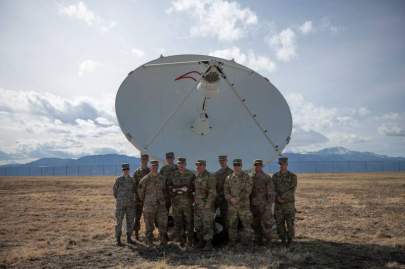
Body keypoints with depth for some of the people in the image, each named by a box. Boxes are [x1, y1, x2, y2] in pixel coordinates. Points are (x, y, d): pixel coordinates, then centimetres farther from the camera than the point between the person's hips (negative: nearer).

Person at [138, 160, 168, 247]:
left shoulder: (161, 178, 7)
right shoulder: (145, 179, -5)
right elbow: (140, 191, 4)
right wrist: (144, 201, 10)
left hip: (161, 206, 3)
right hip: (149, 206, -3)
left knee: (163, 224, 1)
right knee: (149, 226, 5)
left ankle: (163, 242, 12)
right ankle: (149, 242, 16)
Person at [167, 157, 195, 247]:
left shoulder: (191, 175, 4)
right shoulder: (173, 175, 8)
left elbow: (194, 186, 3)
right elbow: (169, 187, 6)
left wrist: (187, 189, -12)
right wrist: (175, 190, -9)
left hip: (187, 201, -1)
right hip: (176, 202, 2)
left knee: (189, 221, 1)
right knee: (178, 222, 5)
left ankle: (190, 241, 11)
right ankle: (181, 240, 16)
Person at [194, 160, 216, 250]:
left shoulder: (210, 177, -12)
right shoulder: (196, 177, 12)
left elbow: (212, 192, -16)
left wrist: (208, 204, -19)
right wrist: (194, 201, 13)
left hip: (207, 204, -7)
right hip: (197, 205, 7)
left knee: (207, 224, -5)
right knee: (198, 224, 10)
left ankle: (209, 243, 2)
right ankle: (201, 241, 21)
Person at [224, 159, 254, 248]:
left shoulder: (246, 177, -1)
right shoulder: (228, 178, 8)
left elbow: (247, 191, -8)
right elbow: (226, 191, 4)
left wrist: (238, 198, -16)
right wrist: (231, 199, -15)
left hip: (244, 205, -2)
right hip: (231, 205, 2)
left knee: (246, 223, -2)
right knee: (232, 224, 7)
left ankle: (247, 241, 10)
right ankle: (232, 242, 17)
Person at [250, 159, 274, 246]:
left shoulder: (267, 178, -8)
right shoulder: (250, 178, 6)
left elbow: (270, 192, -9)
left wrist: (269, 204, -14)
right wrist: (249, 204, 8)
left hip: (264, 205, -4)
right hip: (254, 205, 4)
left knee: (266, 223, -4)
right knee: (256, 224, 8)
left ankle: (268, 241, 11)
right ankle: (259, 240, 20)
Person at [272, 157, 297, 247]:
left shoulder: (293, 176, -7)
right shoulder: (275, 176, 3)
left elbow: (292, 190, -14)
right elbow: (273, 190, 0)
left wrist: (282, 197, -21)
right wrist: (278, 198, -17)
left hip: (289, 203, -3)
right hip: (278, 204, 3)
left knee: (290, 223, 0)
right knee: (279, 223, 6)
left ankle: (289, 240, 17)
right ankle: (283, 240, 21)